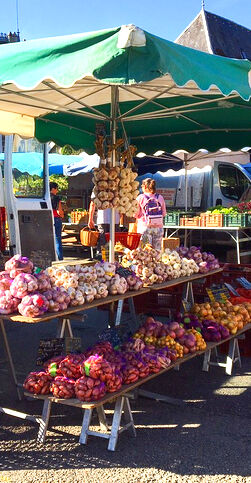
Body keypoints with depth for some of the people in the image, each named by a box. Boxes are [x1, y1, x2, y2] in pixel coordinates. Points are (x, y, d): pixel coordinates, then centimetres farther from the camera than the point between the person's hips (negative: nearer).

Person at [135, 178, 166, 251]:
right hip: (158, 227, 3)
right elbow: (164, 213, 11)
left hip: (145, 226, -3)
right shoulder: (160, 198, 5)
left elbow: (136, 214, 0)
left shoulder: (140, 198, -3)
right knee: (157, 250, 6)